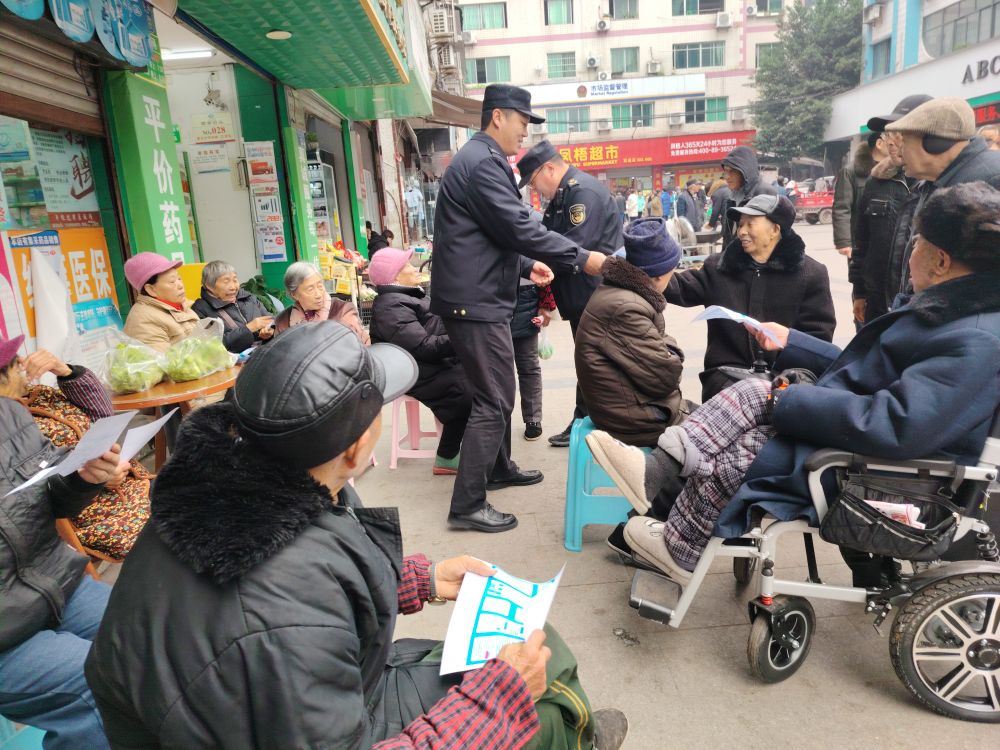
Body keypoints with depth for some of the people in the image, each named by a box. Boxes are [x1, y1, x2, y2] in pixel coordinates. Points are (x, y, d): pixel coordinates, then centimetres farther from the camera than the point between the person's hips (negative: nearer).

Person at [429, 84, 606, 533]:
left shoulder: (479, 158, 20)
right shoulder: (483, 162, -15)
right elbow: (520, 228, -22)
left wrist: (526, 265, 16)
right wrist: (582, 259, -16)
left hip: (479, 295, 11)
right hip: (475, 300, -11)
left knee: (498, 391, 21)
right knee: (493, 400, -7)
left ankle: (499, 469, 37)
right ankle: (467, 505, -1)